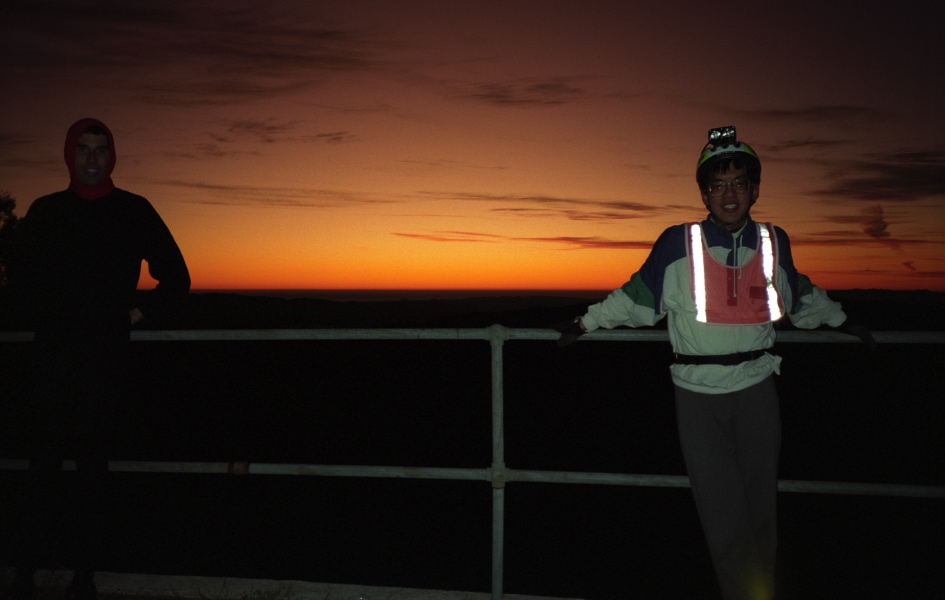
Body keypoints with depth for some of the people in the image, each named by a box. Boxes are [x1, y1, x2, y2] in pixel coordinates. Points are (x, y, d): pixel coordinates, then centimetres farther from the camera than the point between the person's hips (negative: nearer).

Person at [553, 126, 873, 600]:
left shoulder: (773, 242, 5)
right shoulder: (678, 245, -6)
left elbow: (800, 295, 25)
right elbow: (636, 298, 8)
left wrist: (842, 321, 38)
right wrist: (585, 323, 13)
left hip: (756, 390, 3)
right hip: (698, 396, -2)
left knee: (761, 510, 8)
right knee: (724, 519, -6)